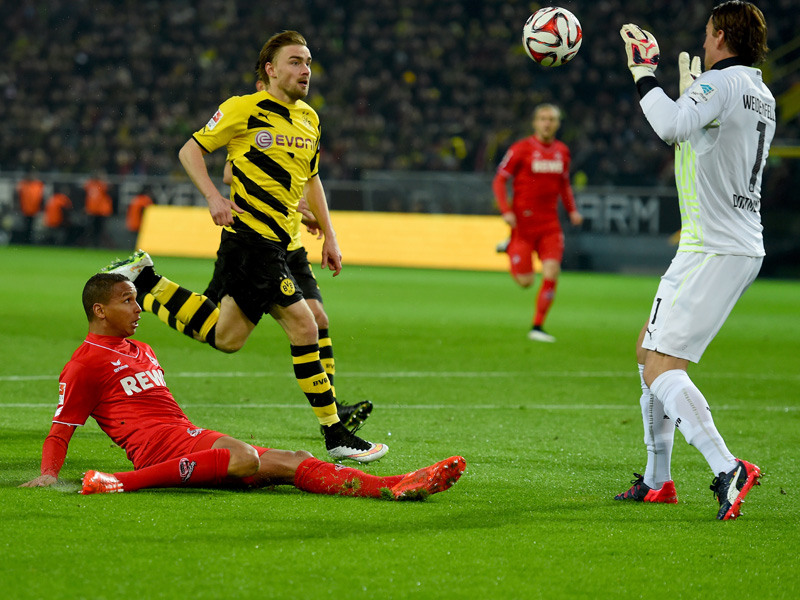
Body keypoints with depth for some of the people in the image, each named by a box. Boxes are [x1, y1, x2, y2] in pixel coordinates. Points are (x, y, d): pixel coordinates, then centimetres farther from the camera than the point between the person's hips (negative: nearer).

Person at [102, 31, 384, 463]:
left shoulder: (309, 119, 15)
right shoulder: (245, 109, -7)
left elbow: (311, 180, 26)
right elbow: (191, 150, -1)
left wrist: (328, 236, 20)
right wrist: (214, 197, -16)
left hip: (277, 241, 9)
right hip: (253, 237, -9)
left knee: (227, 337, 7)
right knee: (303, 326, -9)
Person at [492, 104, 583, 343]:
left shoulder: (562, 151, 8)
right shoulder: (521, 149, -7)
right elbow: (499, 181, -4)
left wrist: (572, 210, 9)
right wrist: (506, 211, -17)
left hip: (550, 223, 4)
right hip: (523, 222, -4)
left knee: (551, 273, -11)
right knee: (525, 281, -3)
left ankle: (537, 327, 1)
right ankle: (510, 249, 30)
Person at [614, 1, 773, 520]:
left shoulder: (723, 82, -13)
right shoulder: (762, 96, 15)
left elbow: (672, 126, -30)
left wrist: (644, 73, -17)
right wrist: (689, 88, 33)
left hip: (714, 252, -10)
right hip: (744, 247, 10)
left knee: (661, 370, -13)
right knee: (649, 348, 20)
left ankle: (727, 469, -28)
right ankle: (658, 481, 25)